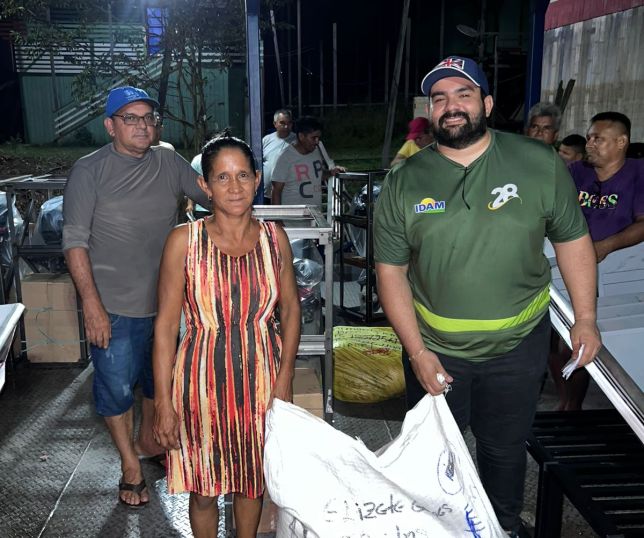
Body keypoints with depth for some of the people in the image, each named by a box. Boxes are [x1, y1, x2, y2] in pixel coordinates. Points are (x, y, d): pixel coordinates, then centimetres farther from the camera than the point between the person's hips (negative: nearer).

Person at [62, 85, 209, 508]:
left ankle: (148, 440, 45)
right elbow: (75, 240, -12)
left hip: (164, 299, 4)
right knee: (116, 386, 7)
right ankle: (131, 467, 28)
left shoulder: (170, 163, 1)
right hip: (112, 306, -4)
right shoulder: (89, 171, -10)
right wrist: (92, 304, -17)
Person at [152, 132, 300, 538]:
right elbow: (167, 324, -9)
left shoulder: (274, 237, -3)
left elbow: (291, 308, 5)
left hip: (261, 373, 3)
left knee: (253, 476, 20)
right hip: (205, 375, -2)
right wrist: (164, 401, -9)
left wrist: (285, 376, -3)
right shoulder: (185, 241, -11)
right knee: (203, 485, 13)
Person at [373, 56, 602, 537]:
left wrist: (585, 318, -2)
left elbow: (572, 239, 1)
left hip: (518, 344, 0)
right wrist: (417, 352, -11)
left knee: (506, 447, 20)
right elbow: (391, 271, -7)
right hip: (434, 348, 0)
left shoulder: (540, 164, -9)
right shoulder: (404, 183, -9)